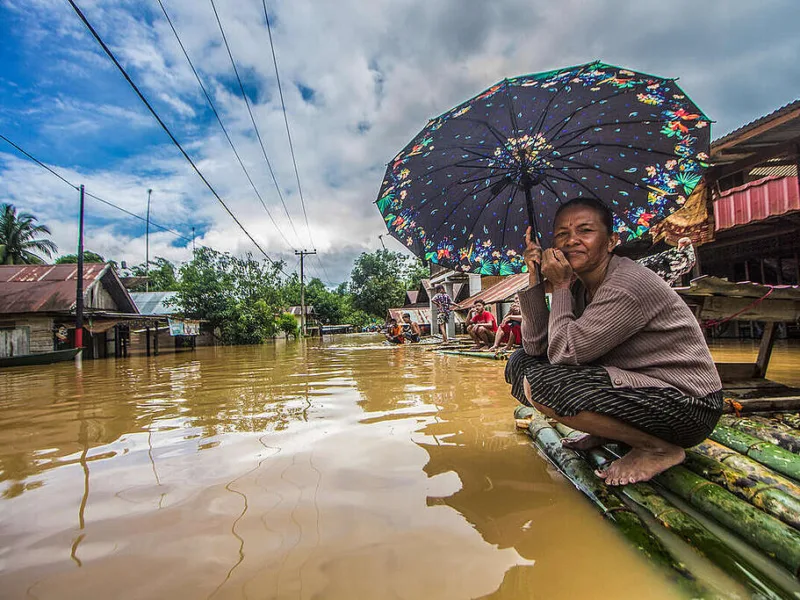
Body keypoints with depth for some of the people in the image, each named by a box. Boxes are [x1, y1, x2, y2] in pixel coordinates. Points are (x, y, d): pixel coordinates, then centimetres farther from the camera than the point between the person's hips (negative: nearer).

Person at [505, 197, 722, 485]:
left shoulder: (628, 286, -23)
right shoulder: (580, 288, 3)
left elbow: (564, 352, -25)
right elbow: (535, 346, -4)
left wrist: (560, 286, -16)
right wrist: (535, 278, -8)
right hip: (640, 386, 8)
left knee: (540, 382, -28)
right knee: (520, 363, 1)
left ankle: (659, 449, -8)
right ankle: (609, 432, 11)